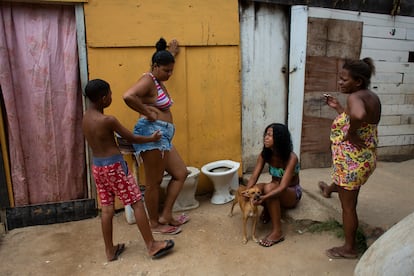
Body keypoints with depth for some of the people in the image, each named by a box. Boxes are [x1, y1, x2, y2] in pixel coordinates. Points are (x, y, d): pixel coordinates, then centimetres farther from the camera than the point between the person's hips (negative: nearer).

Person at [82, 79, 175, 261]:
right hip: (114, 166, -8)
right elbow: (131, 138, -10)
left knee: (107, 209, 14)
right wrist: (151, 138, 4)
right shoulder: (107, 120, -19)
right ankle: (151, 246, 8)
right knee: (137, 203, 1)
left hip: (97, 166, 8)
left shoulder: (86, 118, 6)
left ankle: (110, 250, 24)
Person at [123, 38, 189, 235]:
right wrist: (147, 112, -18)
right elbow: (128, 96, -29)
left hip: (163, 136, 10)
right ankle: (154, 224, 16)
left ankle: (165, 216, 20)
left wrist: (172, 53, 54)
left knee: (180, 173, 12)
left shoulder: (158, 80, 19)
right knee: (154, 182, 0)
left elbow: (165, 63, 45)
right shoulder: (148, 80, -10)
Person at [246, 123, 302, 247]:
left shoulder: (291, 158, -28)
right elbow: (254, 177, -16)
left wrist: (264, 198, -51)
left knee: (269, 187, -37)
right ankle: (269, 208, 5)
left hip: (292, 193, -4)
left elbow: (283, 186, -36)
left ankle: (277, 232, -26)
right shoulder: (265, 154, -12)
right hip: (275, 190, 5)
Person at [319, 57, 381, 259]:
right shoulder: (373, 98, 4)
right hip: (366, 158, 9)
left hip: (351, 161, -9)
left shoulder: (354, 97, -24)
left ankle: (349, 249, 25)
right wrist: (338, 108, 17)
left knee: (348, 205, 7)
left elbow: (358, 115, -49)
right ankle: (329, 189, 73)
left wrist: (351, 135, -31)